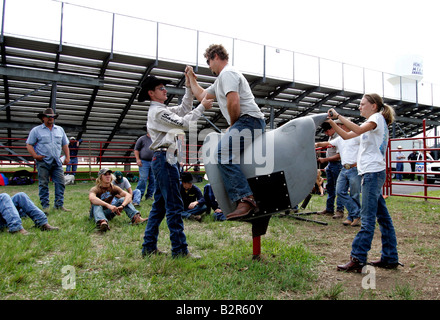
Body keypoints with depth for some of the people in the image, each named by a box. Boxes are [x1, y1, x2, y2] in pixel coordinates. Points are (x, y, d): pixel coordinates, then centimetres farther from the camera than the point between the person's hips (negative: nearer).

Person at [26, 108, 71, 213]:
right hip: (43, 162, -3)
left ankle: (59, 204, 5)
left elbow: (65, 145, 20)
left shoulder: (60, 130, 17)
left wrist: (67, 157, 9)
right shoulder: (36, 130, 6)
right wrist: (35, 156, -10)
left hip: (57, 162, 3)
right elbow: (29, 145, 4)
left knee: (60, 182, -2)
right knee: (43, 184, 0)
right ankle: (45, 206, 7)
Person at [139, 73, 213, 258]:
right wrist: (202, 107, -8)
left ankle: (149, 247, 17)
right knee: (174, 206, -9)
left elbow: (184, 110, 22)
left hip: (162, 159, 11)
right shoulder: (157, 112, -9)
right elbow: (183, 123, -15)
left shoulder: (162, 110, 22)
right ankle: (180, 250, -5)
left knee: (159, 205, 11)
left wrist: (189, 86, 16)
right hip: (164, 158, -11)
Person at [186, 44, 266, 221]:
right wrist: (191, 78, 47)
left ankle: (245, 199, -35)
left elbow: (233, 102, -20)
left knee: (224, 153, -29)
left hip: (248, 120, -12)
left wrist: (232, 125, -6)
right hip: (250, 123, 12)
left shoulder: (227, 73, -5)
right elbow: (203, 95, 41)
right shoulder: (221, 79, 30)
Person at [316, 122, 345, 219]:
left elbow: (338, 156, -20)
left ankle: (340, 210, -1)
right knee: (329, 187, 12)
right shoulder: (330, 137, 14)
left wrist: (325, 159, -17)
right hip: (330, 164, 10)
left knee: (338, 188, -6)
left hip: (337, 164, -10)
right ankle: (329, 209, 19)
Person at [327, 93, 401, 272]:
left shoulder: (378, 118, -4)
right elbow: (346, 136, 19)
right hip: (371, 173, 10)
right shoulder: (371, 123, 23)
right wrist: (332, 122, 8)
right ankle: (390, 258, 18)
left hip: (373, 172, -10)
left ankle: (357, 260, -10)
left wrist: (338, 116, -20)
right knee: (382, 216, 11)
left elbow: (358, 130, -24)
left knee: (368, 218, -10)